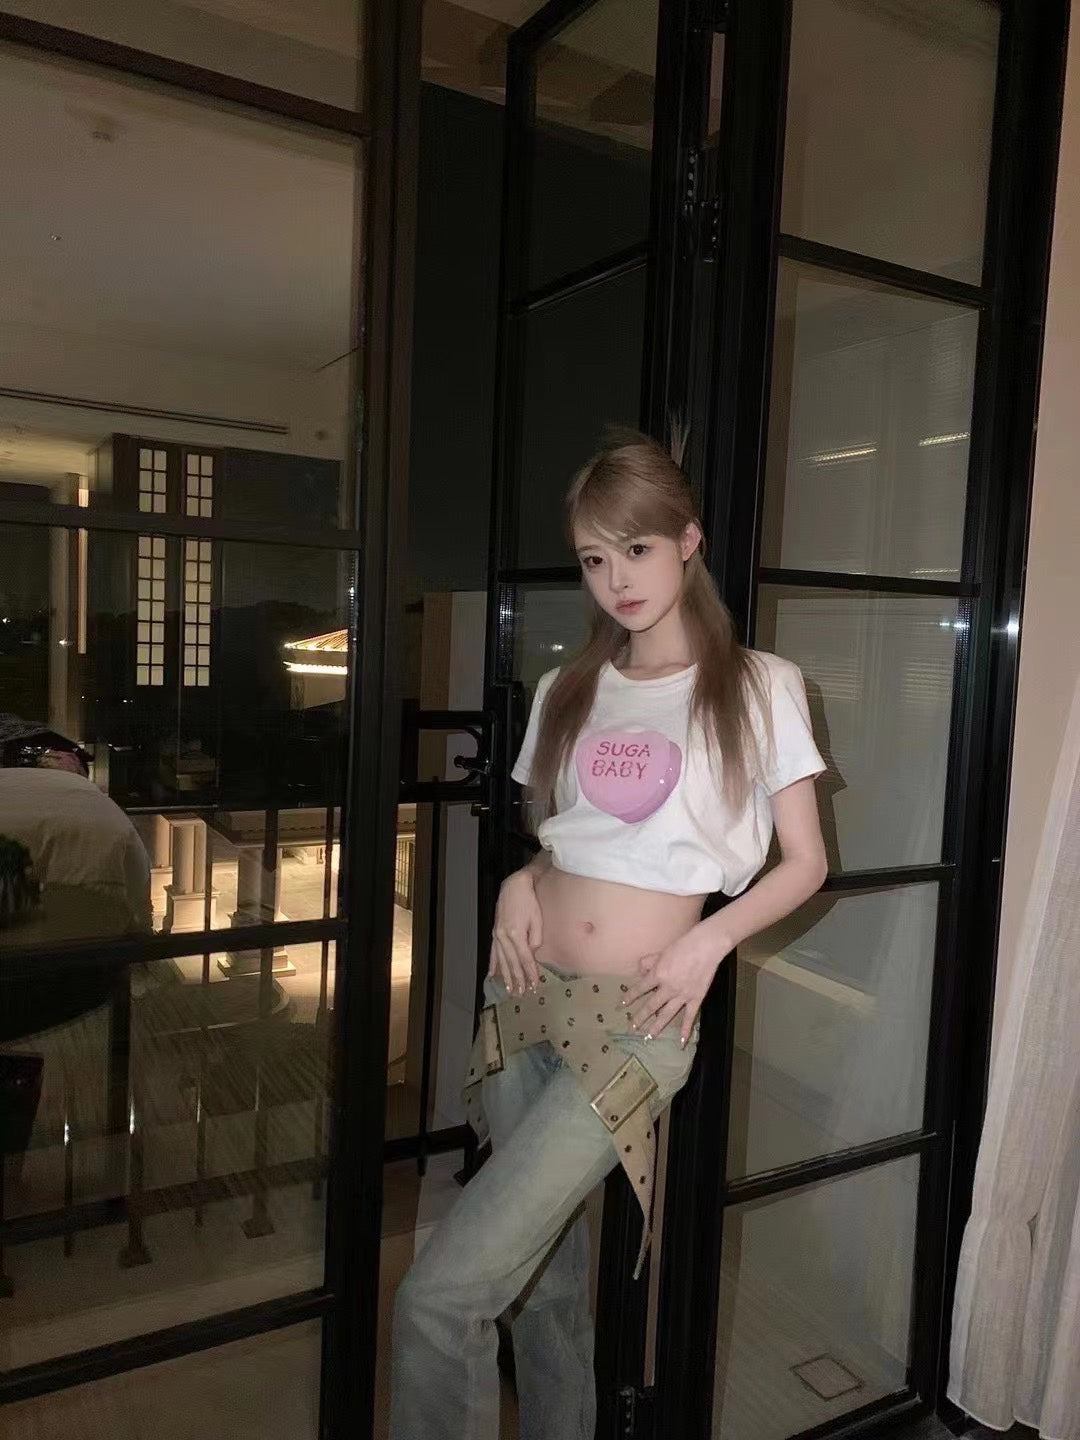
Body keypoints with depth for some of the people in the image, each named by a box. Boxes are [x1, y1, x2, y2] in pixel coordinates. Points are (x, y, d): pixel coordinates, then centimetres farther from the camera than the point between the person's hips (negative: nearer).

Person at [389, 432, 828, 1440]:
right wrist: (518, 885, -2)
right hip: (523, 1002, 5)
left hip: (634, 1021, -5)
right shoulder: (566, 691, 9)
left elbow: (805, 863, 1)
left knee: (439, 1298, -11)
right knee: (545, 1273, 18)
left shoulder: (758, 686, -3)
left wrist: (709, 939, -15)